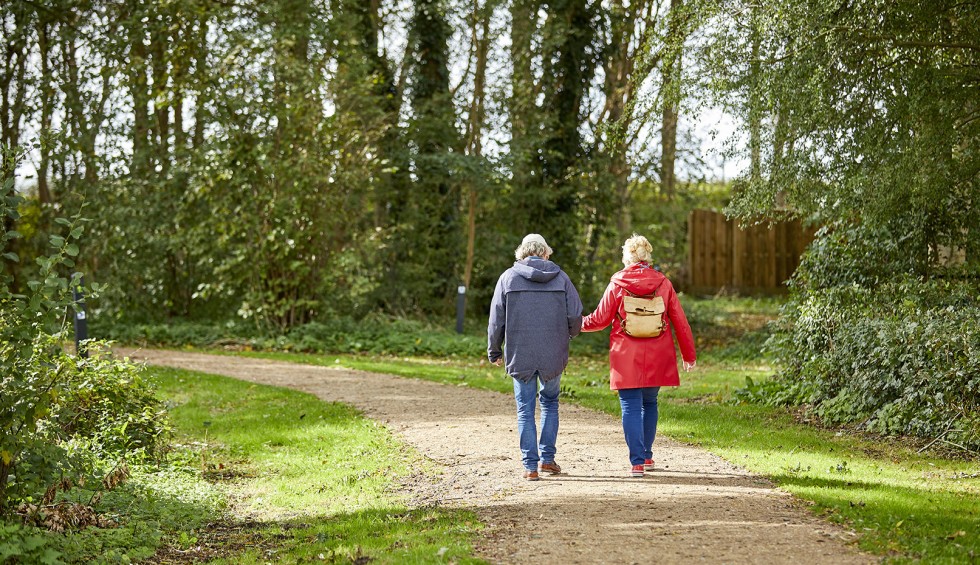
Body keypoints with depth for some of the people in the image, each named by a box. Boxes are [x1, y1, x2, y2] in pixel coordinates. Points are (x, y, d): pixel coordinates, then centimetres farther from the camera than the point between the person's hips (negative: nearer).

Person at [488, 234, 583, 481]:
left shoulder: (508, 277, 0)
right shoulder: (560, 277, 2)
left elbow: (496, 320, 0)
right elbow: (576, 316, -1)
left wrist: (494, 352, 12)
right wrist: (569, 334, 21)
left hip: (520, 355, -1)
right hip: (553, 355, 1)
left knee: (525, 409, 6)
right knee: (550, 402, 19)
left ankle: (530, 465, 4)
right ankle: (547, 458, 15)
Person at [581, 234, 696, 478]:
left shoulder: (617, 285, -6)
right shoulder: (663, 283, 1)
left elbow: (600, 319, 2)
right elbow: (680, 321, 4)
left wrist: (580, 323, 23)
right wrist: (689, 354, 13)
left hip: (626, 359, -3)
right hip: (656, 358, 3)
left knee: (631, 407, 0)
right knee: (649, 403, 19)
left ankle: (637, 462, -9)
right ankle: (647, 456, 25)